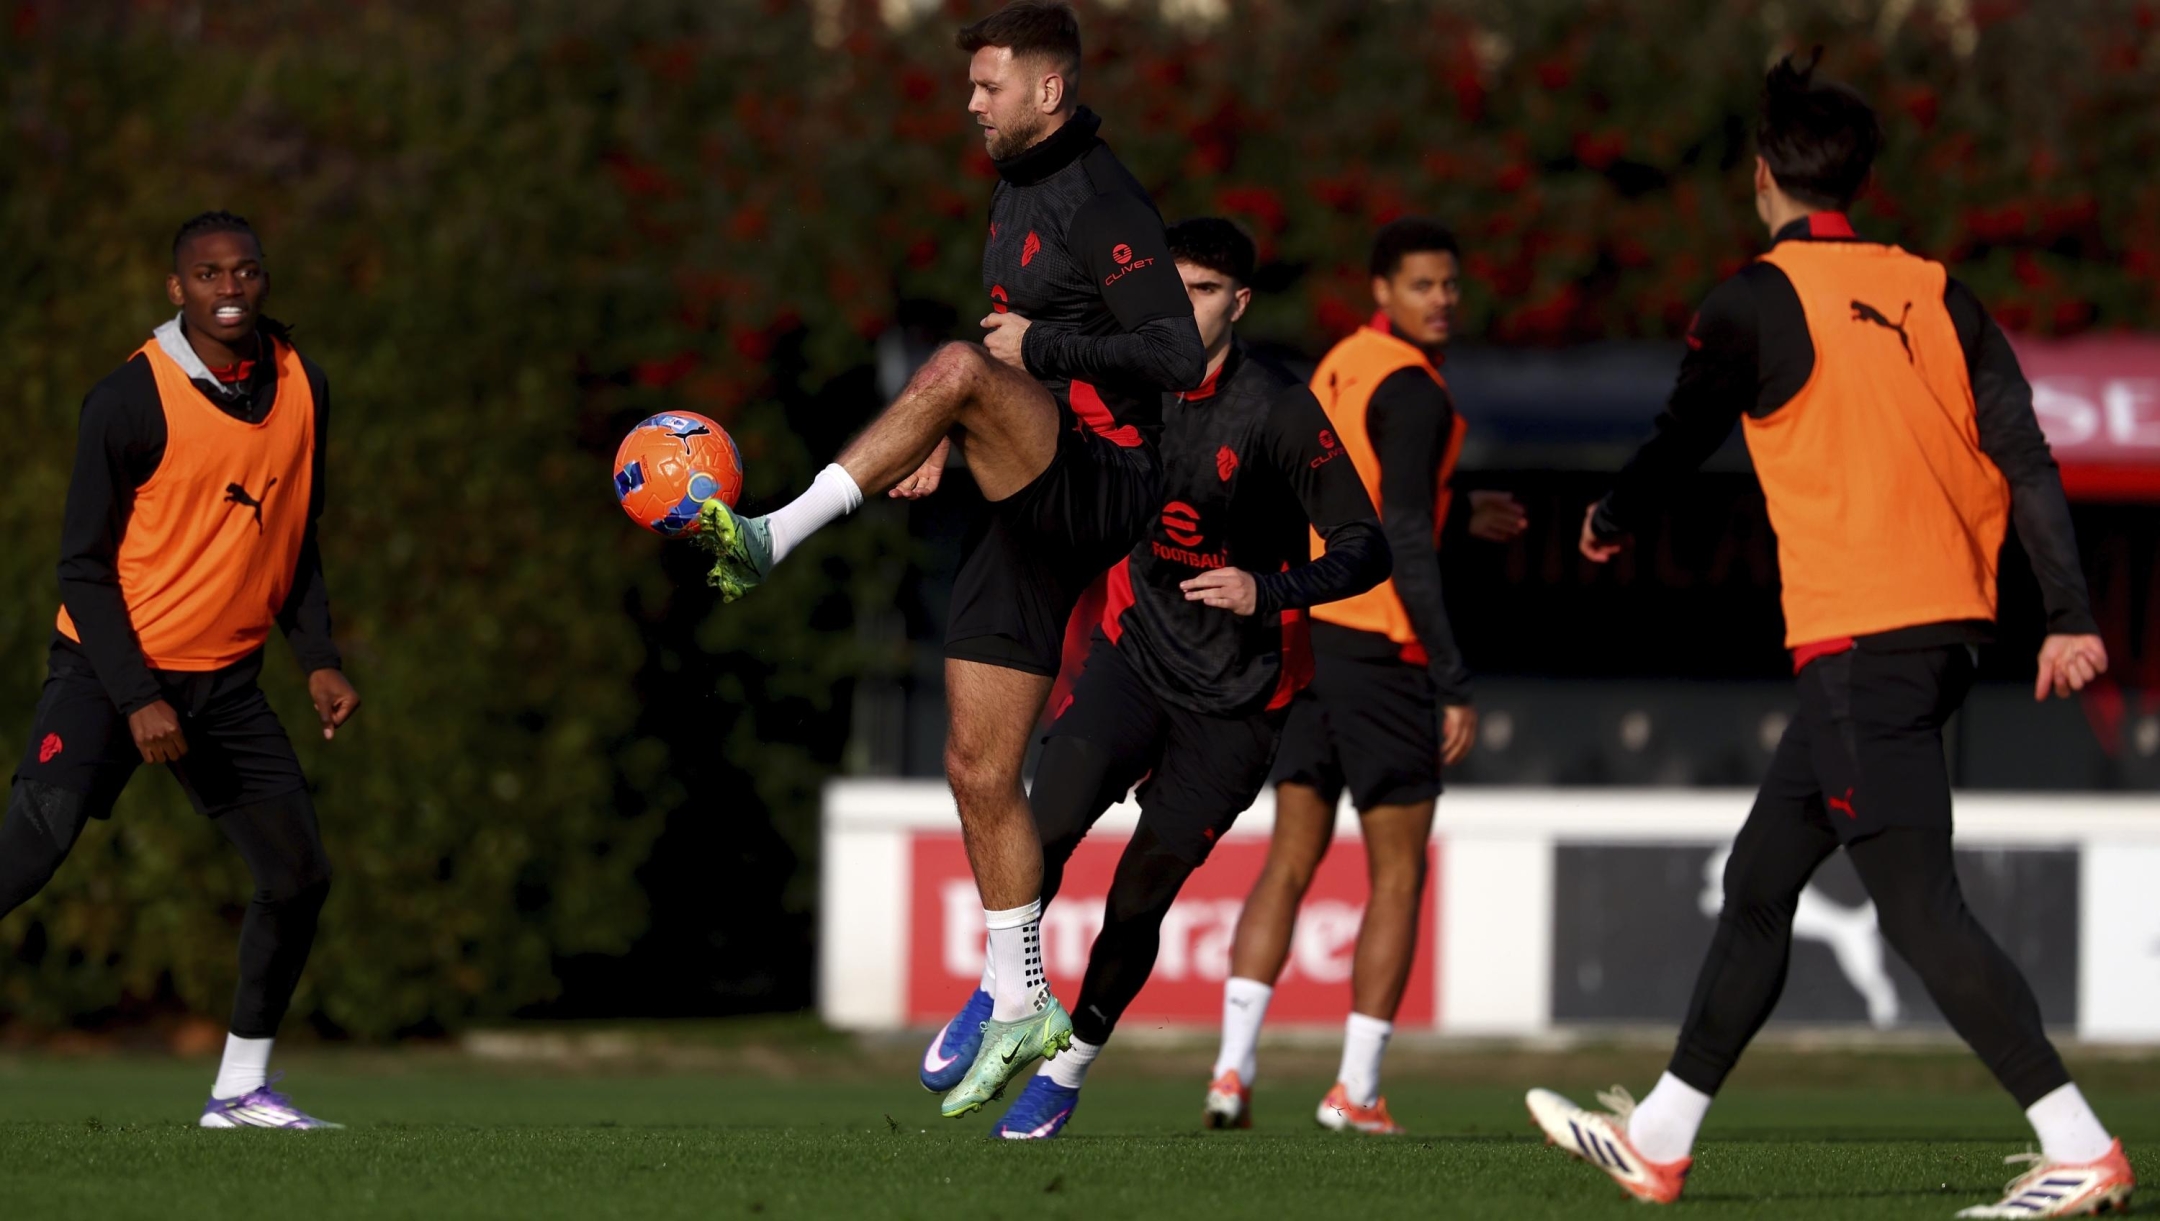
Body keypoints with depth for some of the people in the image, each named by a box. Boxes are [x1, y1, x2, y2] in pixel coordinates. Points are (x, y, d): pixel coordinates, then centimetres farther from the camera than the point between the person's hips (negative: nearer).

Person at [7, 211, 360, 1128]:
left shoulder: (300, 388, 3)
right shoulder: (130, 400, -15)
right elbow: (83, 566, -13)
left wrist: (319, 660, 5)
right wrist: (137, 701, -20)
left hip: (224, 679, 6)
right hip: (111, 671, -6)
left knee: (299, 873, 2)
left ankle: (241, 1088, 14)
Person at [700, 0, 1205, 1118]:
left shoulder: (1102, 206, -10)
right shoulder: (1017, 192, 19)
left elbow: (1179, 357, -18)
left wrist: (1040, 345, -16)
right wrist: (949, 441, 18)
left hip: (1102, 481, -9)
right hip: (1034, 512, 9)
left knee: (955, 368, -35)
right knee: (978, 769, 6)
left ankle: (778, 535, -39)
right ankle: (1020, 1008, 12)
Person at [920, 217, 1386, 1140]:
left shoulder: (1279, 412, -15)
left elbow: (1365, 547, -13)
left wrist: (1269, 592, -27)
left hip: (1235, 695, -3)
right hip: (1134, 649, 3)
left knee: (1141, 891, -1)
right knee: (1047, 826, -21)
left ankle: (1068, 1071, 20)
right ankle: (1000, 989, 4)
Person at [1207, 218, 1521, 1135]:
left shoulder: (1340, 367, 13)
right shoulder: (1411, 390, -13)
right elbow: (1405, 544, -19)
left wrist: (1458, 517, 30)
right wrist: (1455, 687, -19)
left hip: (1303, 636, 7)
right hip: (1378, 647, -7)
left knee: (1290, 861, 8)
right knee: (1398, 875, 3)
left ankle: (1233, 1067, -3)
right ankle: (1356, 1091, 3)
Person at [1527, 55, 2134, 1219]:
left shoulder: (1757, 301, -6)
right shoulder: (1933, 292, 11)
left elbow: (1680, 443, 3)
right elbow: (2024, 456, 3)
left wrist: (1608, 524, 24)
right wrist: (2068, 616, 1)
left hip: (1855, 640, -8)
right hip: (1944, 626, 8)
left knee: (1919, 907, -11)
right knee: (1758, 881, 17)